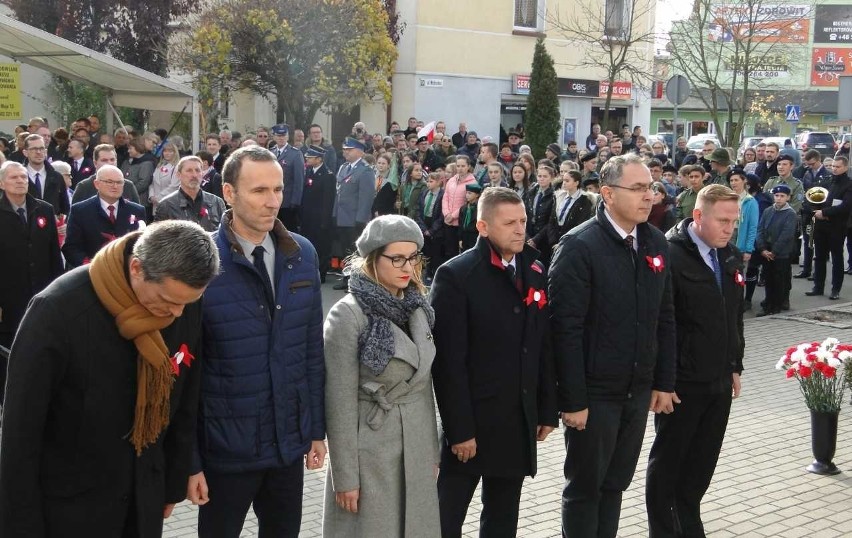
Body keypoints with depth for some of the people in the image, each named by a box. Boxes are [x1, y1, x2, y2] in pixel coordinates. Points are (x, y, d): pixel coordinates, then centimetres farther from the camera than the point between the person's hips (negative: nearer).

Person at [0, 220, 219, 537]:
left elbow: (184, 406, 4)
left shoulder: (187, 309, -10)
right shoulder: (57, 311, -24)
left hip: (145, 498, 4)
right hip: (70, 503, -4)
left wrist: (174, 485, 10)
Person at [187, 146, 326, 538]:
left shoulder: (302, 254, 0)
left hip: (290, 442, 4)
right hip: (225, 448, -4)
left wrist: (317, 426, 8)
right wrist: (189, 459, -10)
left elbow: (312, 348, 7)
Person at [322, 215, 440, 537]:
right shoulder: (348, 315, -15)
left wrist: (433, 450, 13)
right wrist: (345, 476, -12)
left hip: (417, 451, 6)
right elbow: (340, 402, -14)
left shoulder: (417, 308, 5)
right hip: (371, 450, -6)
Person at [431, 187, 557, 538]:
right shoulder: (456, 276, -12)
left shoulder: (534, 271, 7)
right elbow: (449, 361, -15)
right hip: (472, 419, -5)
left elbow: (544, 346, 9)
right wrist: (459, 429, -16)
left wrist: (547, 410, 8)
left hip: (520, 419, 5)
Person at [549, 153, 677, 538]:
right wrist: (572, 400, -17)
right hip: (594, 394, -5)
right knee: (584, 487, 9)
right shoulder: (579, 246, -15)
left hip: (638, 391, 6)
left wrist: (663, 382, 7)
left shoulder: (656, 242, 5)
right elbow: (566, 329, -17)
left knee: (615, 484, 16)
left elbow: (664, 318, 10)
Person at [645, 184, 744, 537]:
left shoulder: (730, 258, 8)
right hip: (682, 383, -7)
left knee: (703, 461, 14)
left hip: (719, 382, 7)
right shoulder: (671, 255, -16)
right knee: (668, 459, 9)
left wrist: (735, 367, 15)